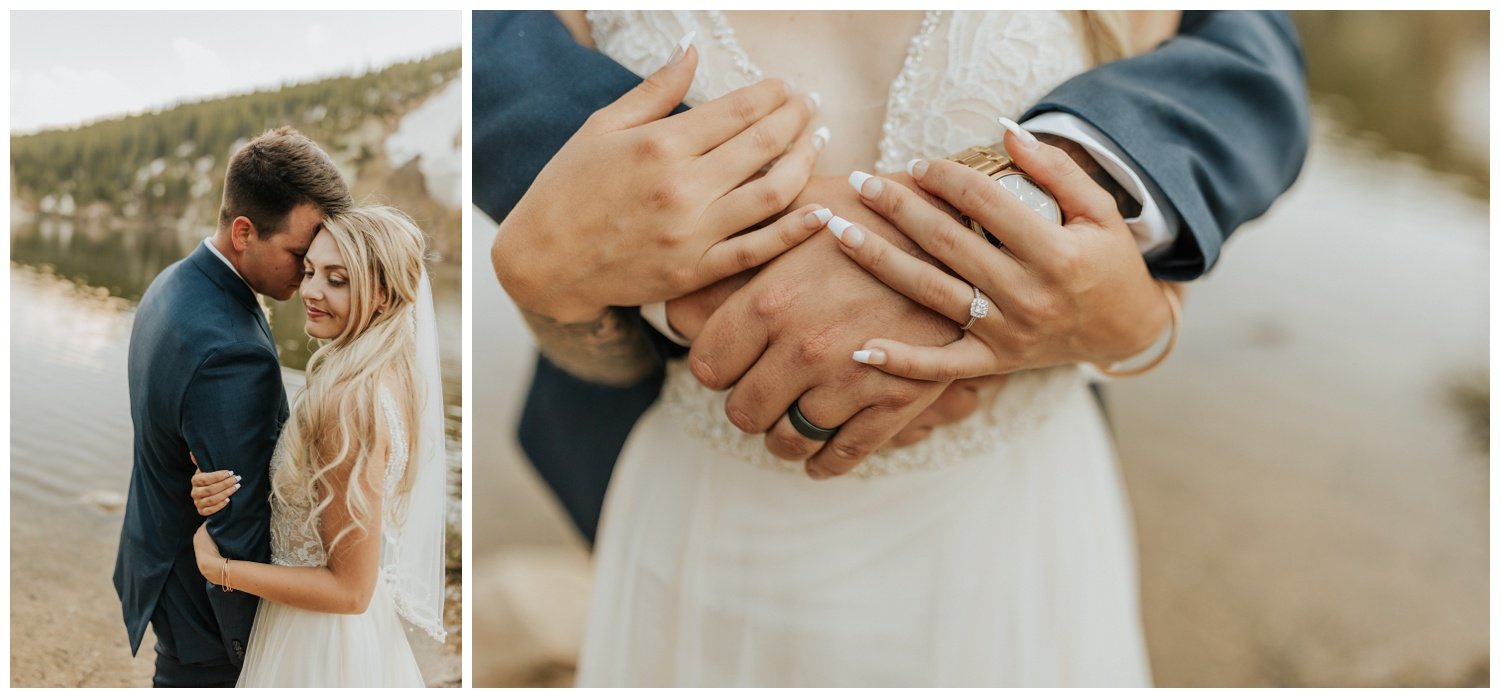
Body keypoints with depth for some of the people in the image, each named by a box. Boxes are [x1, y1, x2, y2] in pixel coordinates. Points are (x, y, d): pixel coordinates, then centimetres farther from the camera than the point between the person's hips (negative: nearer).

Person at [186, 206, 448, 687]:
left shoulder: (351, 399, -28)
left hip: (319, 643, -8)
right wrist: (224, 493, -8)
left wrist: (217, 568, -16)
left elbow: (350, 590, -24)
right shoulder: (393, 375, -2)